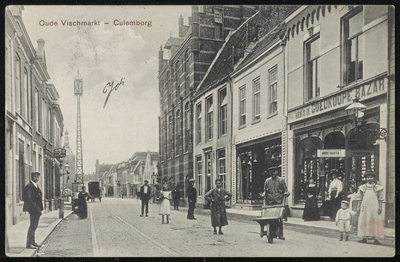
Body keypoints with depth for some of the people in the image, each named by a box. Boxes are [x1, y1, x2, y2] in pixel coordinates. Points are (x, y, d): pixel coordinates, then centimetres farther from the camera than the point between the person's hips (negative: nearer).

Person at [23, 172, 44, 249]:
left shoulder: (36, 186, 18)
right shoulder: (29, 186, -10)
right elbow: (28, 198, -18)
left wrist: (39, 209, 15)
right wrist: (35, 207, -21)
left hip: (37, 209, 9)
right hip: (33, 209, -9)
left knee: (34, 226, 15)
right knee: (33, 226, -9)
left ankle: (32, 242, 24)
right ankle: (28, 244, -6)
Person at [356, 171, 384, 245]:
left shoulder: (378, 188, 6)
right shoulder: (362, 187, 10)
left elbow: (380, 199, 4)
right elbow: (359, 198, 11)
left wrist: (380, 207, -4)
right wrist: (358, 207, 5)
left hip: (374, 207, -2)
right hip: (364, 207, 2)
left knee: (375, 222, -3)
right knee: (363, 222, 3)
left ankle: (375, 238, 0)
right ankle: (364, 238, 10)